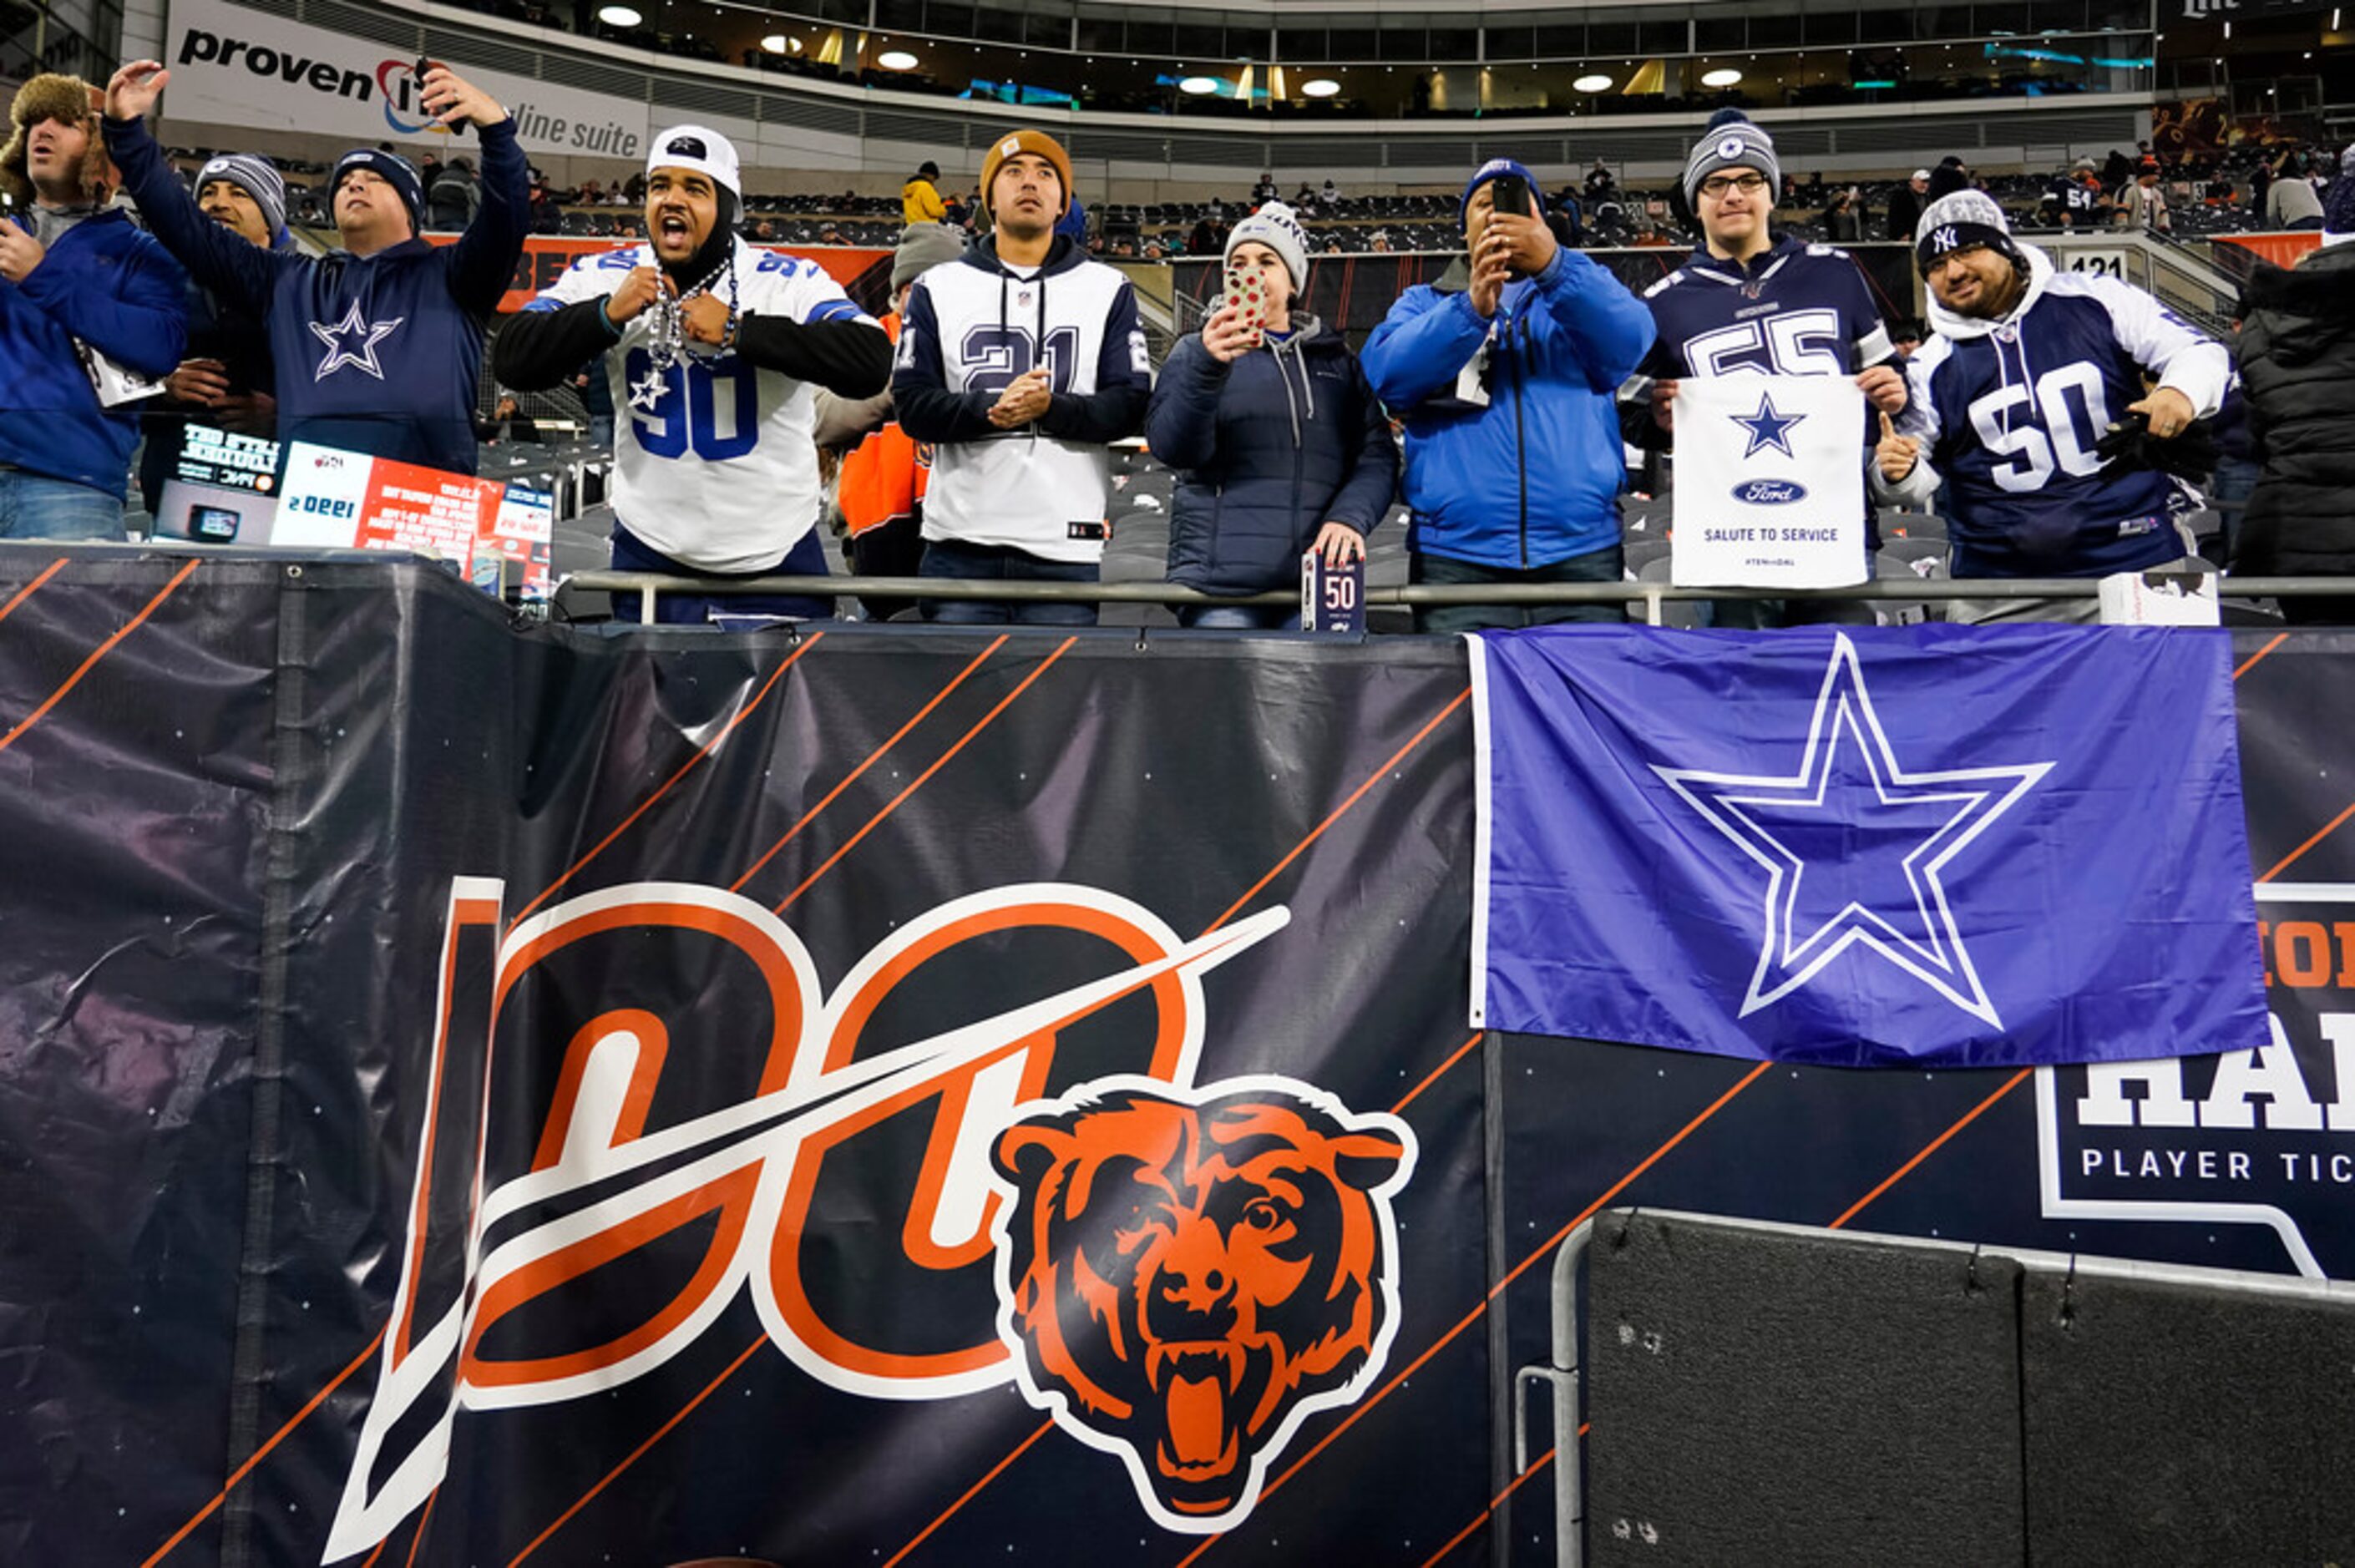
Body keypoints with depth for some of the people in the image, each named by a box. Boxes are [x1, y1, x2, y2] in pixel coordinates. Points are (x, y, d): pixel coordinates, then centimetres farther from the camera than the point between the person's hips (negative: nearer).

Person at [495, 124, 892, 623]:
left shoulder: (789, 281, -12)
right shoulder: (602, 277, -2)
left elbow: (872, 363, -26)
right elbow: (513, 363, -5)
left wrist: (738, 330, -27)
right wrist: (608, 314, -19)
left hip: (776, 560, -2)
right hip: (649, 553, 2)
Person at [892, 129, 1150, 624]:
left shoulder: (1108, 289, 12)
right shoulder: (937, 288, 13)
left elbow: (1129, 406, 2)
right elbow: (912, 405, 3)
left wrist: (1051, 407, -16)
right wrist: (990, 411, -15)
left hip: (1065, 546, 0)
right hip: (961, 544, 1)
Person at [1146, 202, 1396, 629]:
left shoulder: (1336, 357, 18)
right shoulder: (1197, 351, 12)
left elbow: (1377, 454, 11)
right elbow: (1170, 446, -5)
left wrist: (1349, 517, -10)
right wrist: (1208, 366, -22)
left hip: (1319, 578, 2)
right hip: (1221, 579, -2)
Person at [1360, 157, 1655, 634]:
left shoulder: (1581, 288, 19)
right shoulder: (1424, 302, 18)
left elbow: (1630, 342, -4)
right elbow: (1386, 375, -3)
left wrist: (1552, 265, -20)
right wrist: (1471, 308, -17)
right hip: (1456, 558, 0)